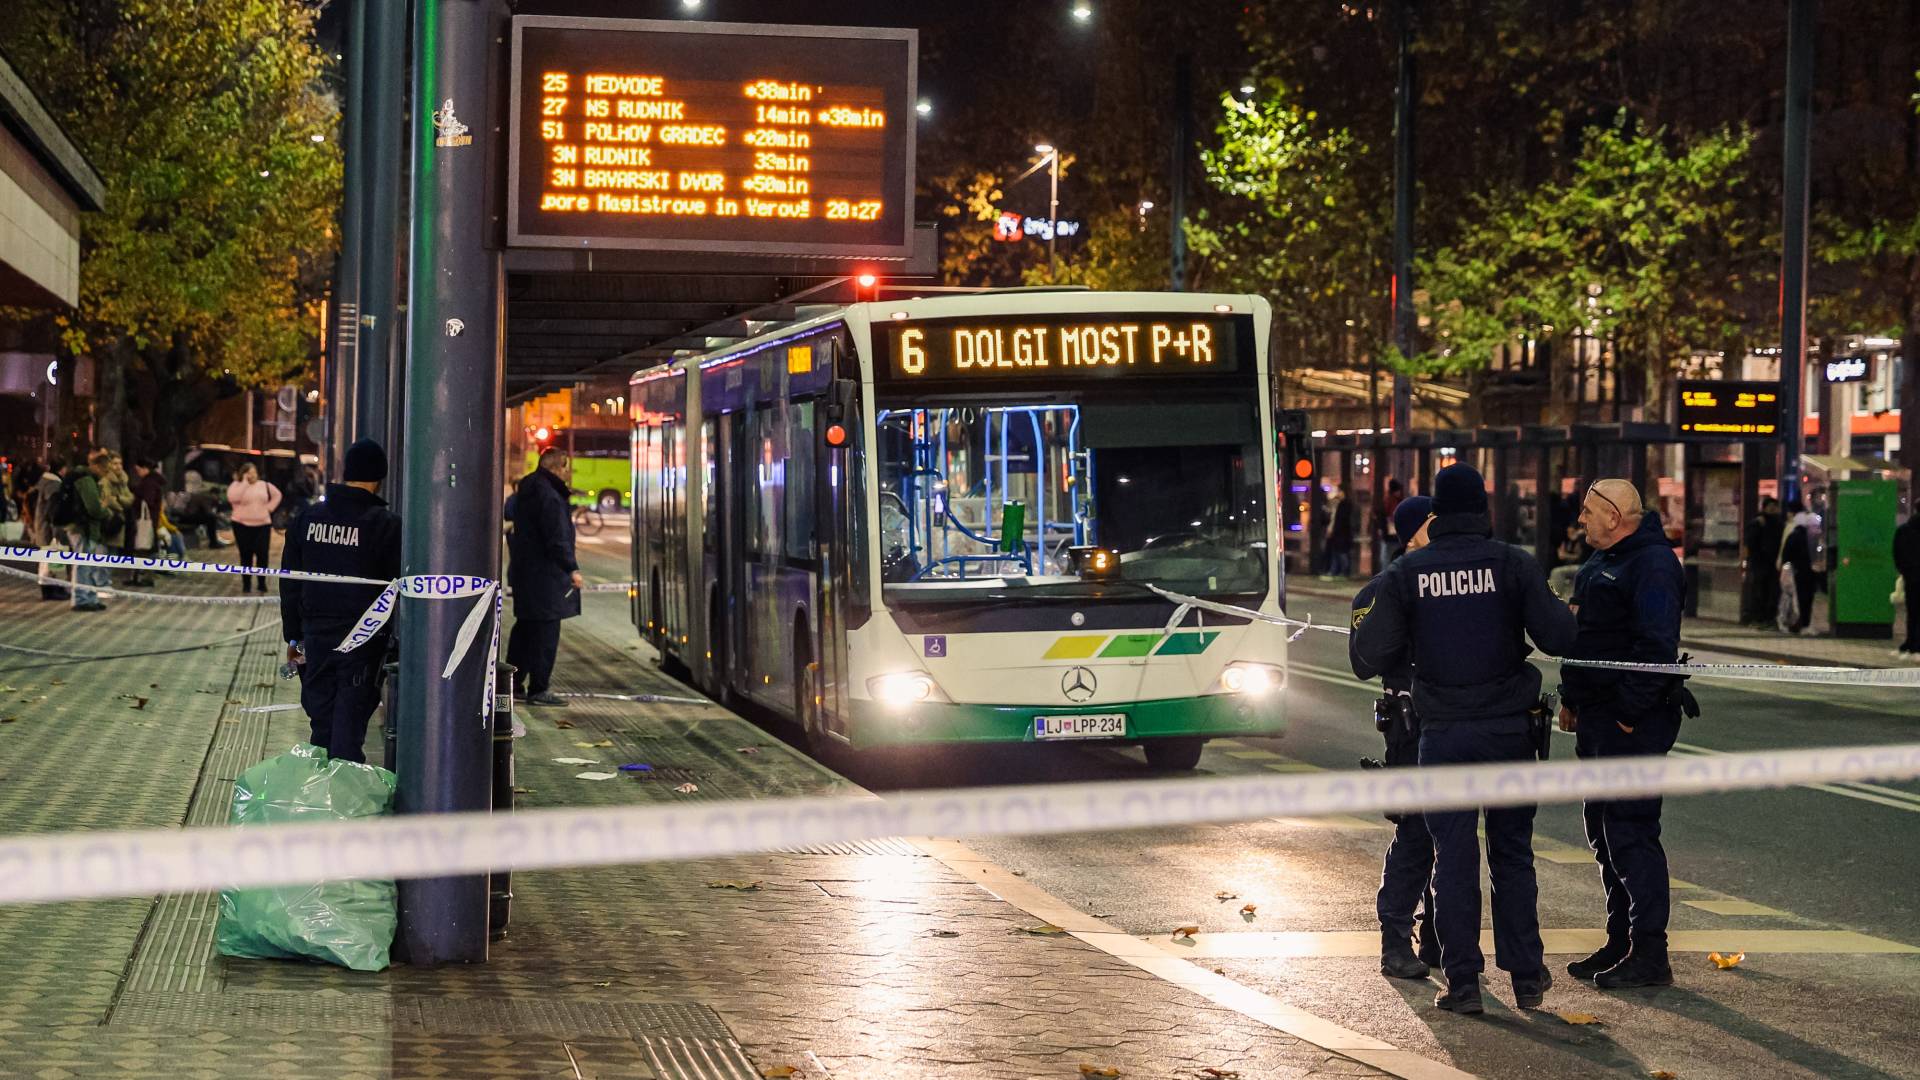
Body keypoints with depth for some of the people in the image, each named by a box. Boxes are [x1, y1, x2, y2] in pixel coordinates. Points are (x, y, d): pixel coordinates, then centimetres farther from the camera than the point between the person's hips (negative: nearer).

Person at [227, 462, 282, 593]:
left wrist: (269, 507, 7)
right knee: (246, 555, 3)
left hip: (263, 525, 2)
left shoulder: (264, 485, 8)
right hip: (242, 525, -2)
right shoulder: (237, 485, -2)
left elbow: (277, 494, 21)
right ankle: (246, 583, 10)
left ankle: (262, 583, 7)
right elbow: (232, 498, -22)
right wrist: (245, 482, -17)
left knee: (262, 554, -4)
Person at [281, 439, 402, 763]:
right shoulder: (387, 525, -9)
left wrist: (294, 635, 18)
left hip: (316, 636, 4)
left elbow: (290, 583, 12)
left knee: (321, 721, 13)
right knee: (349, 723, -3)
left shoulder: (306, 518, 6)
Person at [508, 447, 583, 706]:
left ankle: (513, 683, 25)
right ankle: (539, 690, -4)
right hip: (545, 575, -10)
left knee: (525, 627, 18)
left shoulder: (528, 491, 14)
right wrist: (572, 569, -20)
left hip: (525, 572, 10)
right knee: (545, 630, -6)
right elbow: (557, 538, -22)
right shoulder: (549, 497, -19)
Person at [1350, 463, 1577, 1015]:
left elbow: (1372, 654, -6)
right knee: (1512, 853, 11)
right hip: (1510, 729, 0)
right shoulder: (1514, 564, -4)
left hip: (1443, 732, 0)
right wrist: (1562, 613, 13)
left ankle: (1463, 980, 2)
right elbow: (1556, 638, -9)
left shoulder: (1405, 574, -2)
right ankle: (1526, 975, 14)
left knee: (1454, 856, 4)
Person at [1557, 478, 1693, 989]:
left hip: (1633, 723, -11)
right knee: (1604, 832, 15)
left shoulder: (1652, 564, -16)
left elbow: (1656, 646, -24)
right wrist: (1571, 699, 17)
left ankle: (1649, 956, -7)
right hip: (1598, 719, 11)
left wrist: (1630, 712, -22)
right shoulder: (1604, 561, 18)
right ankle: (1622, 943, 24)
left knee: (1630, 833, -10)